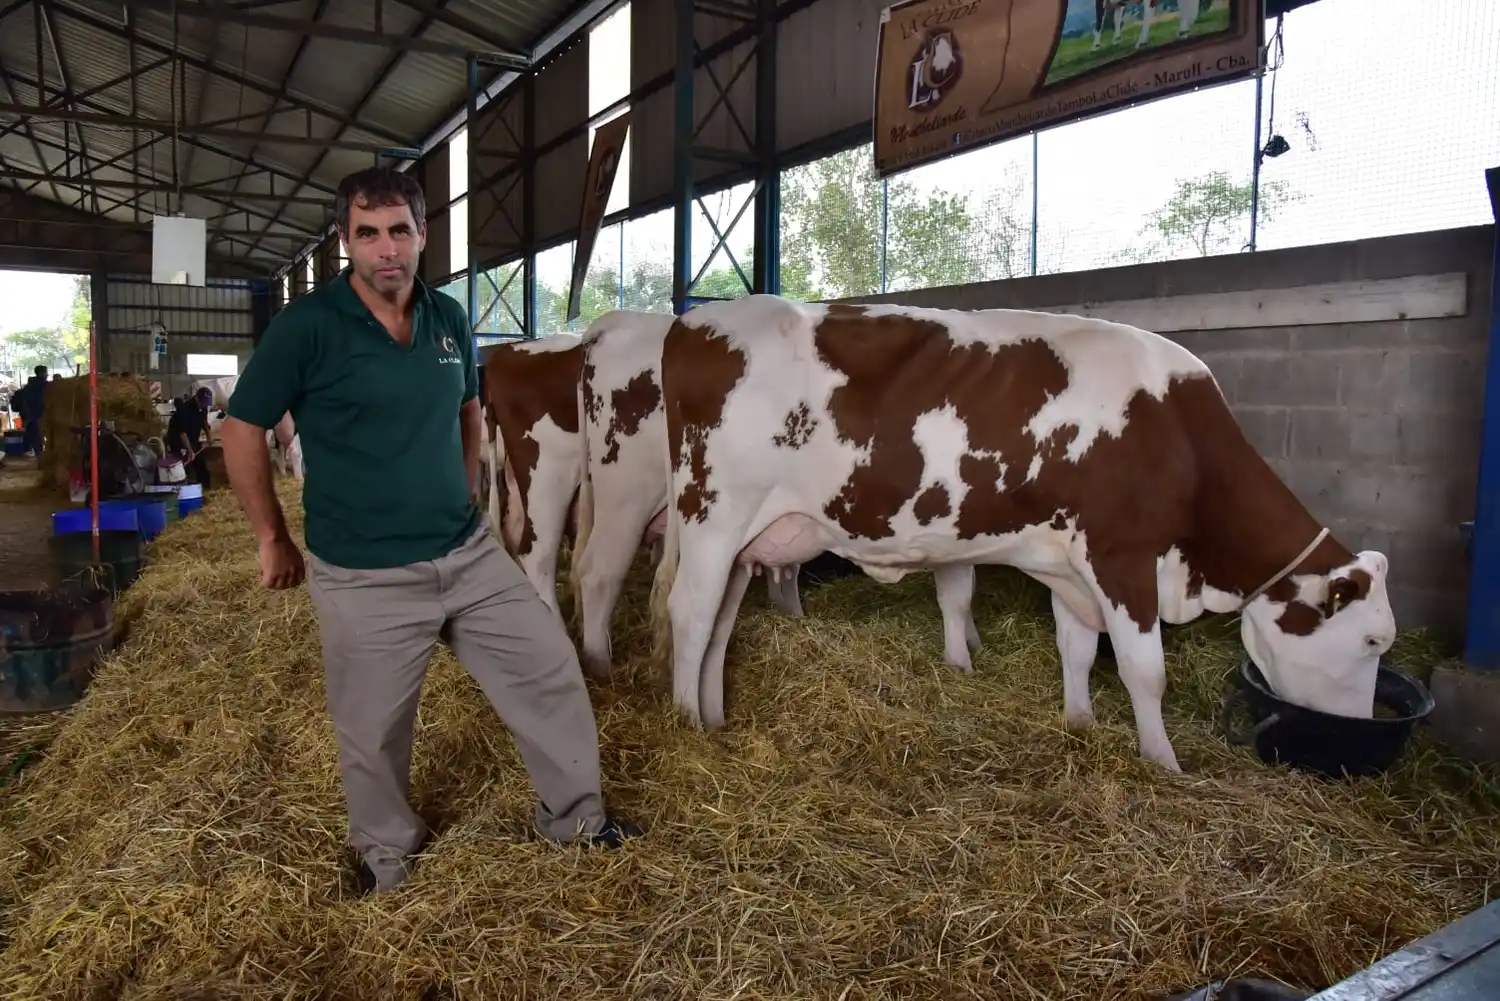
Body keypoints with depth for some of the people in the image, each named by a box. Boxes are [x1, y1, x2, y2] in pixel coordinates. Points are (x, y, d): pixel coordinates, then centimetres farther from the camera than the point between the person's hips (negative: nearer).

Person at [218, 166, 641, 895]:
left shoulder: (449, 318, 4)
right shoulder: (306, 325, -12)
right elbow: (241, 430, -4)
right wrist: (273, 539, 0)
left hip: (470, 554, 5)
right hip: (363, 577, -4)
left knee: (551, 670, 10)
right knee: (373, 732, 11)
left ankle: (575, 815, 31)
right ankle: (385, 852, 40)